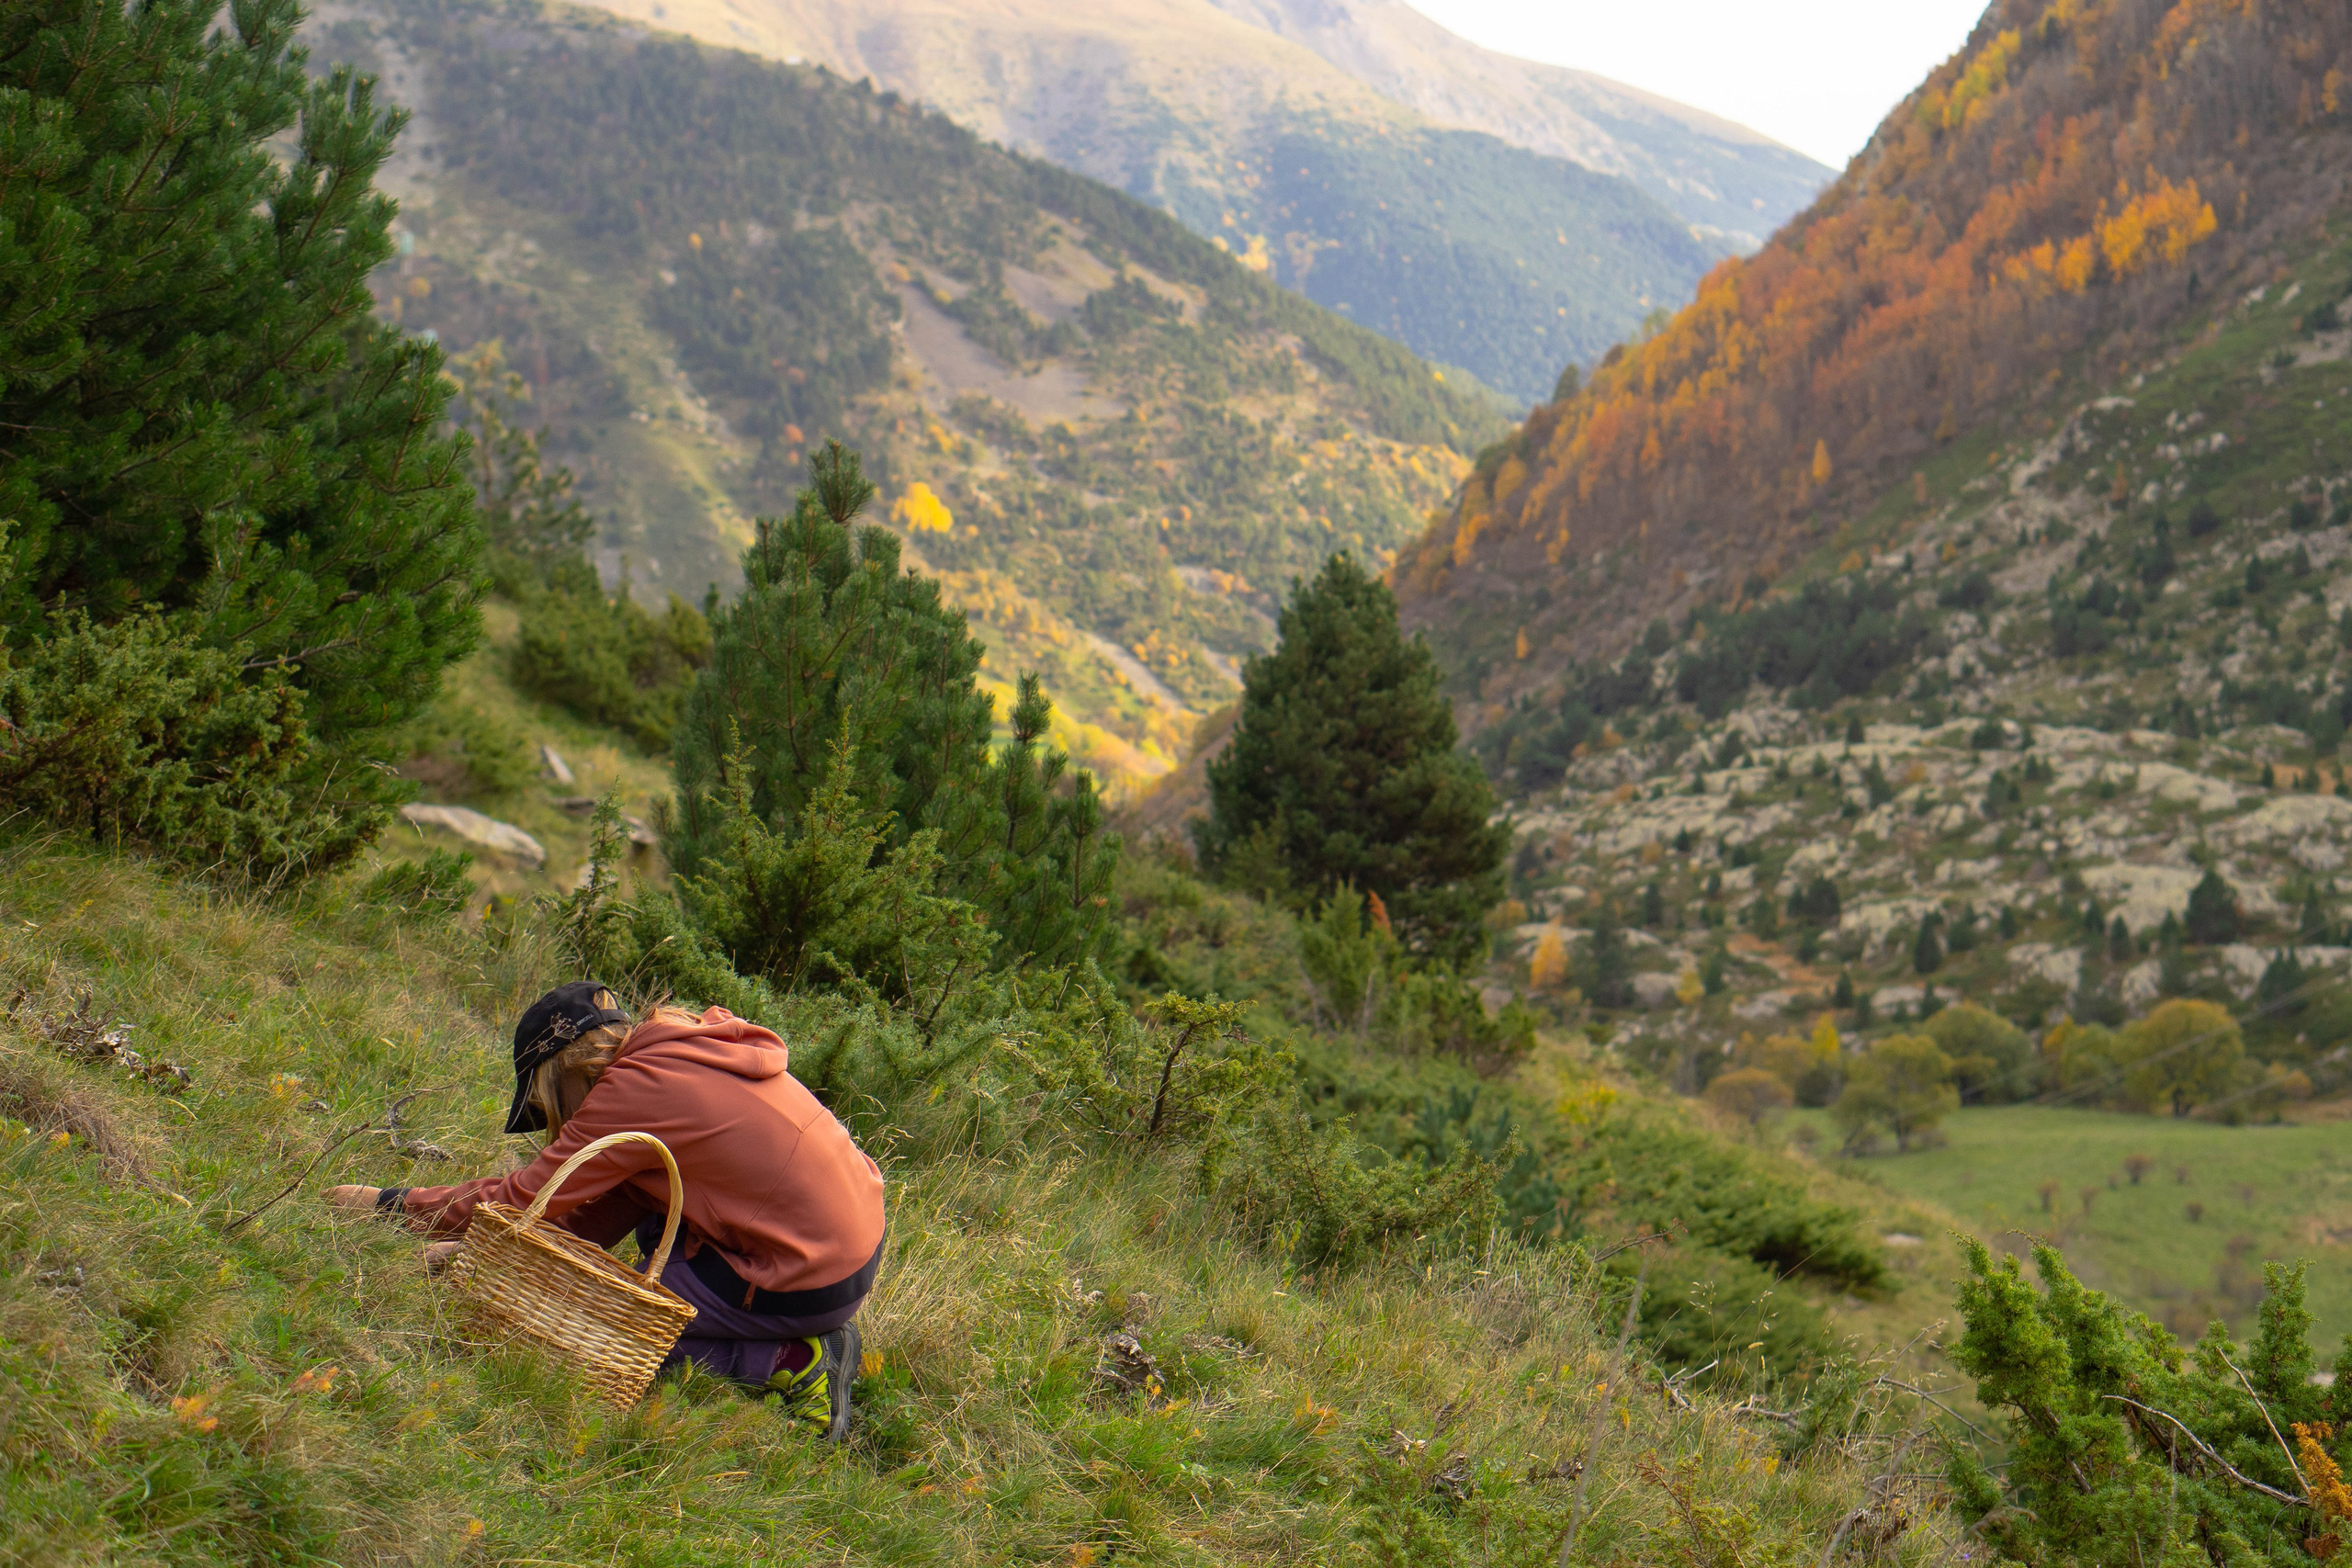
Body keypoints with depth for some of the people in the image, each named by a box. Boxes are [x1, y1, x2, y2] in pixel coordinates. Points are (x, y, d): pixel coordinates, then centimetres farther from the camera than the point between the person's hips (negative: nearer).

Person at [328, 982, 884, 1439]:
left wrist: (386, 1203, 1)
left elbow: (521, 1200, -9)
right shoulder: (682, 1053, 13)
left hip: (809, 1287, -9)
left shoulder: (633, 1088, -13)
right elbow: (614, 1204, 15)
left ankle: (793, 1361, -2)